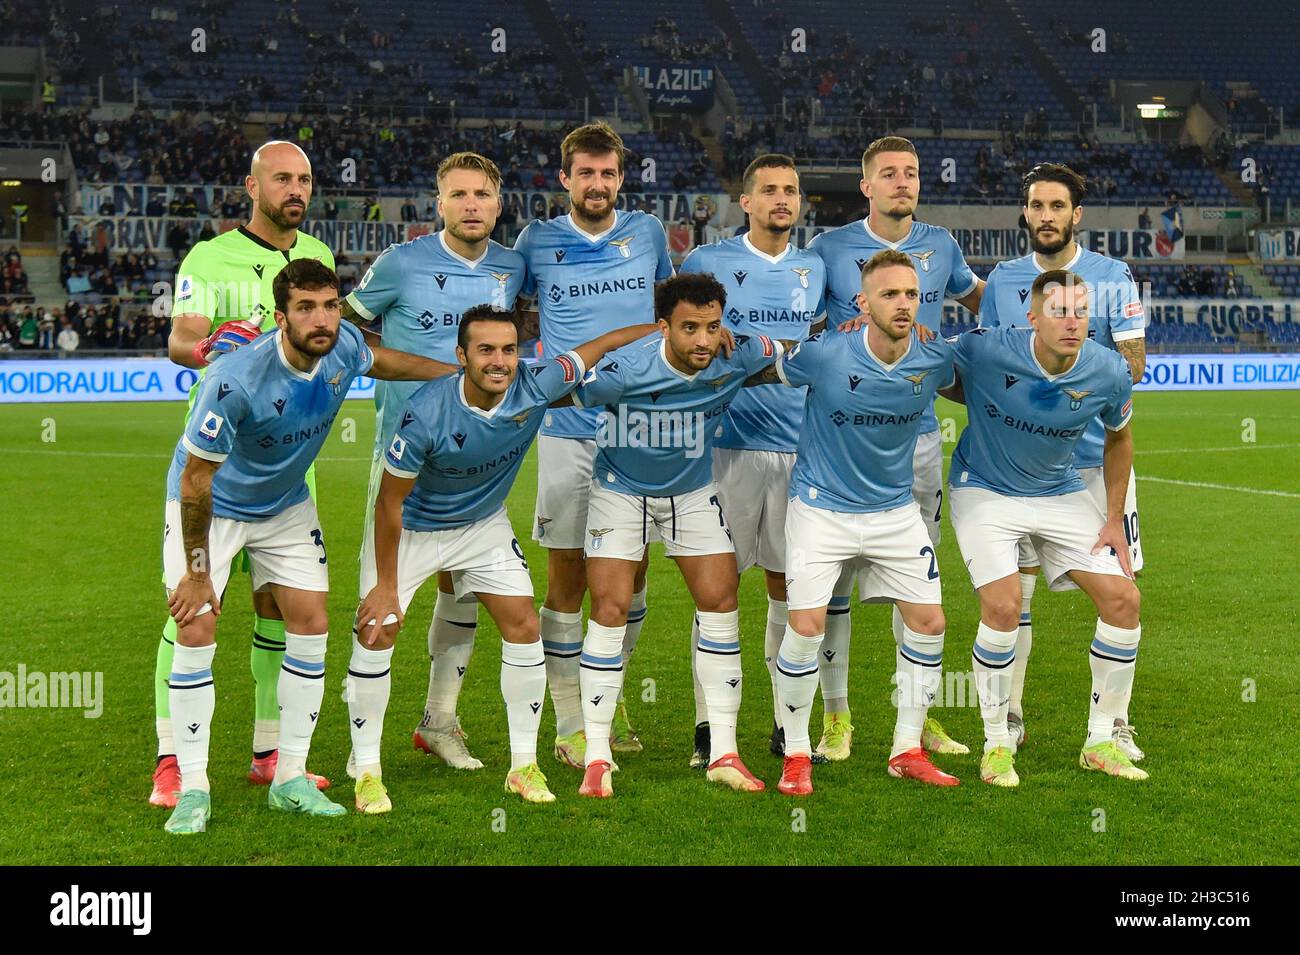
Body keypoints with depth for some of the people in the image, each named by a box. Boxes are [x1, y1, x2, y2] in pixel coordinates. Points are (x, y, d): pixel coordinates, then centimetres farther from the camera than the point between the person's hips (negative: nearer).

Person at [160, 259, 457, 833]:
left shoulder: (342, 347, -18)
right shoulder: (237, 381, -36)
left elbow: (378, 360, 10)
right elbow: (196, 480, -26)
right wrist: (197, 572, -21)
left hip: (287, 505, 6)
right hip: (209, 506, -5)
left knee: (311, 624, -1)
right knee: (196, 631, -14)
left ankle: (290, 780, 10)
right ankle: (192, 789, -3)